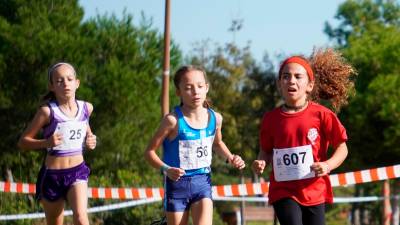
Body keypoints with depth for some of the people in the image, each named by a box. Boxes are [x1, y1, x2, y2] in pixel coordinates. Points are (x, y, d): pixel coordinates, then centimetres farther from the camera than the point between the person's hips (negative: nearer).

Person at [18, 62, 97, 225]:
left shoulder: (86, 108, 0)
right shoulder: (47, 111, -11)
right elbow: (23, 142, -7)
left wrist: (90, 140, 2)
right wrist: (47, 142, -24)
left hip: (78, 171, 2)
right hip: (52, 174, -2)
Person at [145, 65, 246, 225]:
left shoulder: (215, 118, -1)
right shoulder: (173, 120, -15)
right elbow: (150, 152, -8)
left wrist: (230, 158, 4)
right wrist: (166, 169, -25)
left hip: (202, 183, 2)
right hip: (177, 184, -2)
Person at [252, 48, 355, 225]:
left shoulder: (321, 115, -4)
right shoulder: (271, 118, 1)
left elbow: (341, 147, 0)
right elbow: (266, 150, 13)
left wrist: (328, 165, -17)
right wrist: (261, 162, -8)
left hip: (314, 191, 0)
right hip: (284, 191, 0)